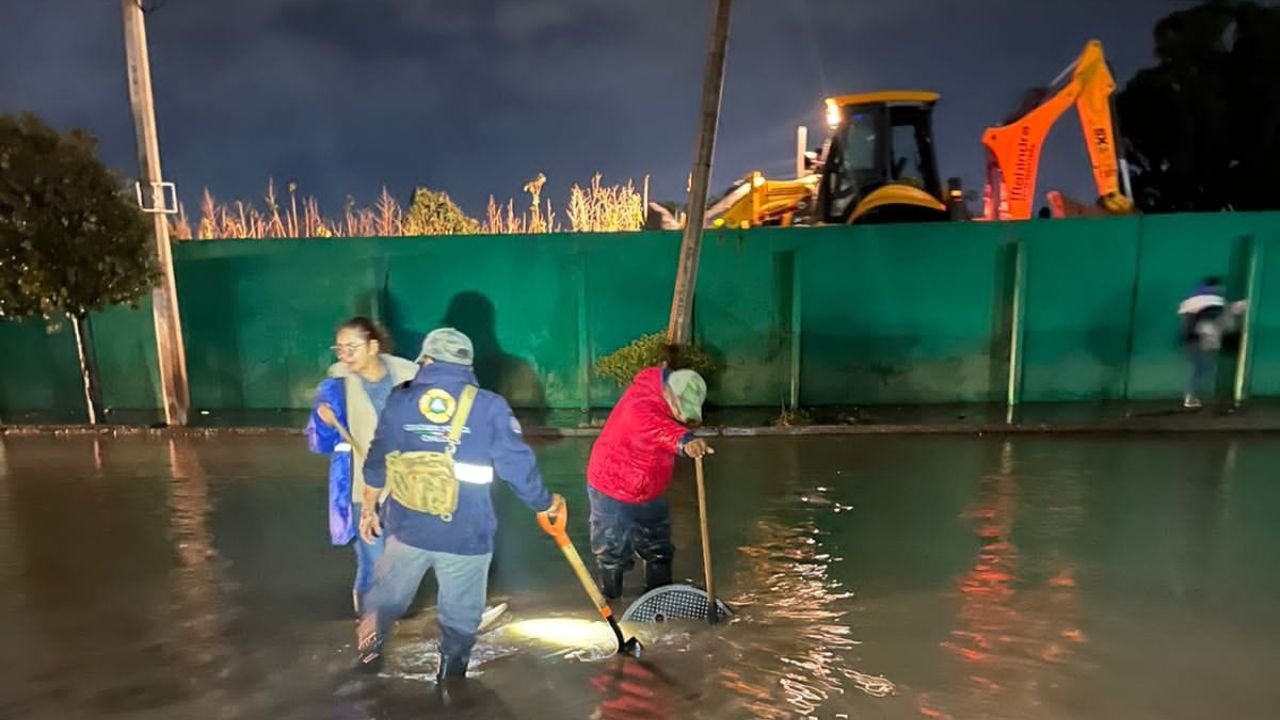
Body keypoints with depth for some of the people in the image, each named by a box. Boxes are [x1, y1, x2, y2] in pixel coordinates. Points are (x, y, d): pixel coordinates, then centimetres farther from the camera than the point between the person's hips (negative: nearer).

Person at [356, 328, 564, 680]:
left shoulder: (400, 400, -2)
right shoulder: (489, 406, -11)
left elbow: (377, 463, 7)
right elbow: (518, 466, -11)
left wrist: (368, 509, 22)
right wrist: (545, 504, 7)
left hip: (408, 528, 2)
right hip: (466, 535, -2)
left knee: (387, 595, 28)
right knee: (460, 616, 19)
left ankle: (368, 650, 43)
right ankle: (451, 678, 34)